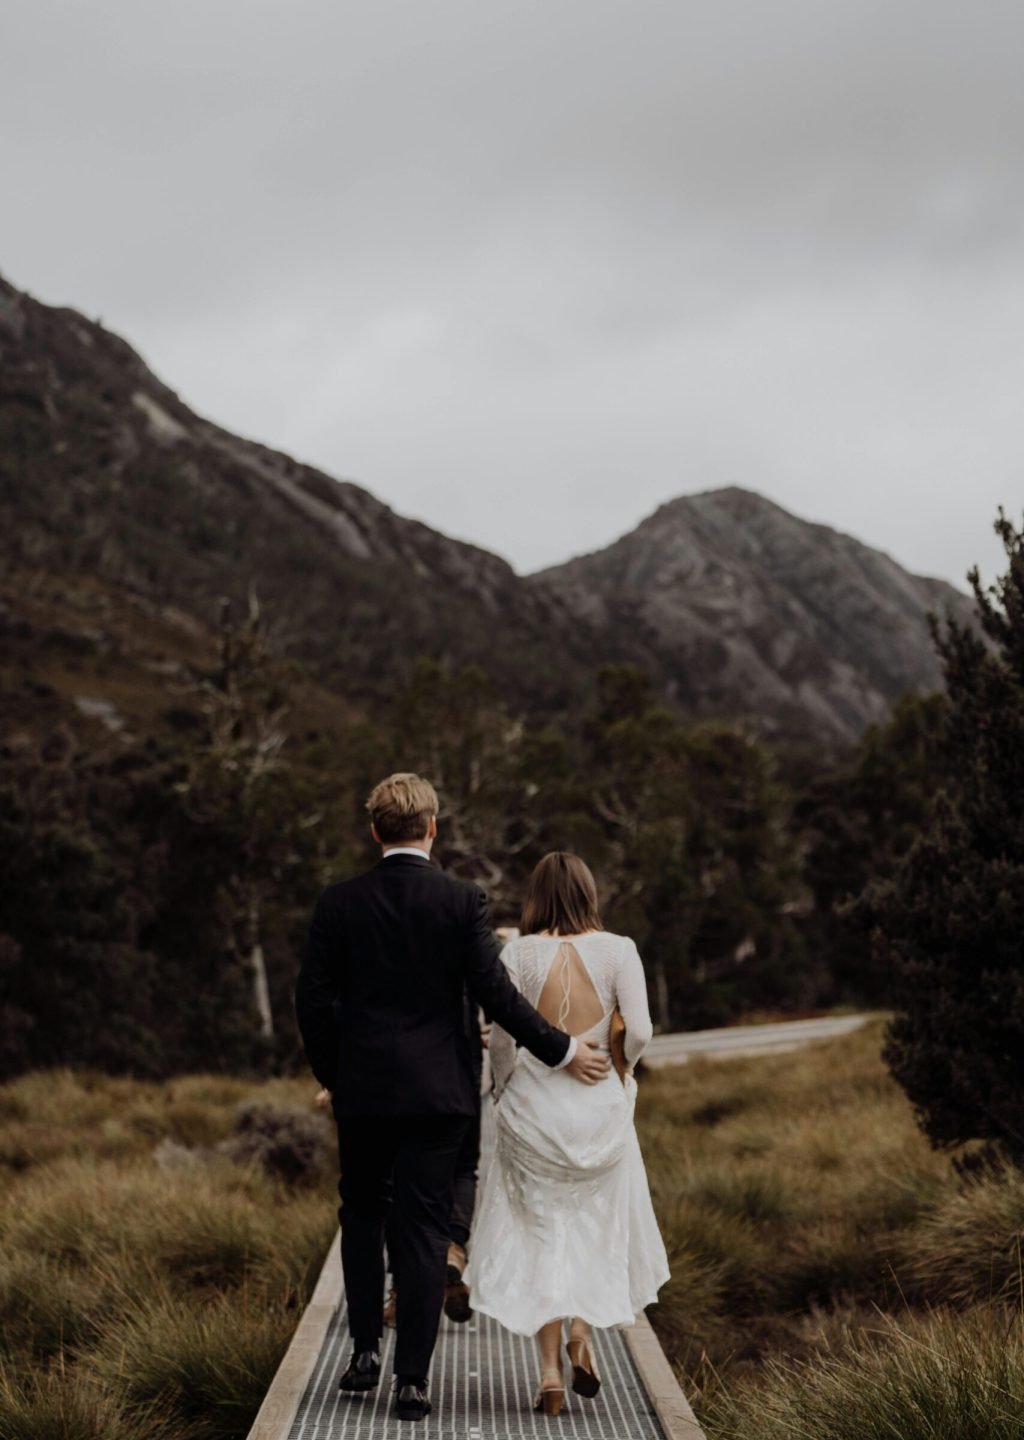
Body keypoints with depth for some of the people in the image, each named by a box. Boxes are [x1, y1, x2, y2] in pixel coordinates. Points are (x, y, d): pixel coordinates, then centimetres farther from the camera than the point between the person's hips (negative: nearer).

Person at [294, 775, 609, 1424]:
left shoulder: (340, 903, -2)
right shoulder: (463, 900, -7)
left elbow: (314, 1000, -1)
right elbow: (496, 993, -11)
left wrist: (331, 1075, 14)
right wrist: (563, 1050, 0)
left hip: (363, 1088, 1)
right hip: (438, 1090, -1)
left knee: (363, 1212, 20)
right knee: (425, 1230, 3)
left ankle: (366, 1349, 15)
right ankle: (413, 1380, 4)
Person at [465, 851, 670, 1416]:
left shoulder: (519, 953, -6)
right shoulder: (617, 950, -6)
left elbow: (501, 1037, -8)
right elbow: (639, 1031, -13)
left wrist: (504, 1090, 9)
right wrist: (617, 1070, 7)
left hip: (533, 1109, 0)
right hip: (601, 1110, 0)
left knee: (539, 1232, 11)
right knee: (597, 1222, 22)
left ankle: (550, 1368, 8)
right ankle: (581, 1327, 4)